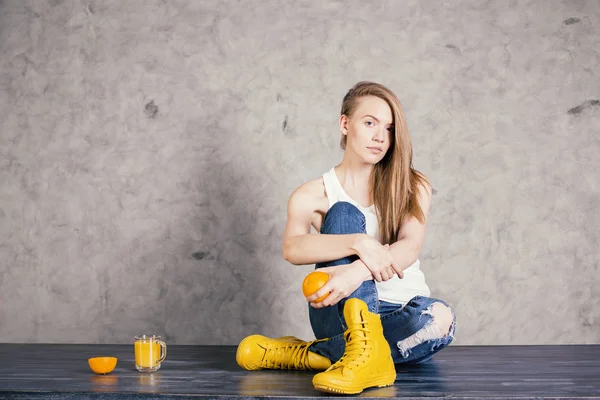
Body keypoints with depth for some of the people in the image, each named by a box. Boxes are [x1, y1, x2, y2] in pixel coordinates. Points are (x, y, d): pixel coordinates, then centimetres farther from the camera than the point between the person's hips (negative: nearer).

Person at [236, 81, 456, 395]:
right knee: (345, 214, -22)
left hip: (399, 315, 2)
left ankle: (313, 354, -21)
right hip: (342, 314, -1)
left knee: (439, 317, -34)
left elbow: (410, 248, -14)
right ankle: (365, 353, -42)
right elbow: (292, 248, -19)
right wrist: (360, 244, -35)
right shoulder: (312, 195, 2)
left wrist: (356, 272, -34)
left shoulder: (413, 187, 5)